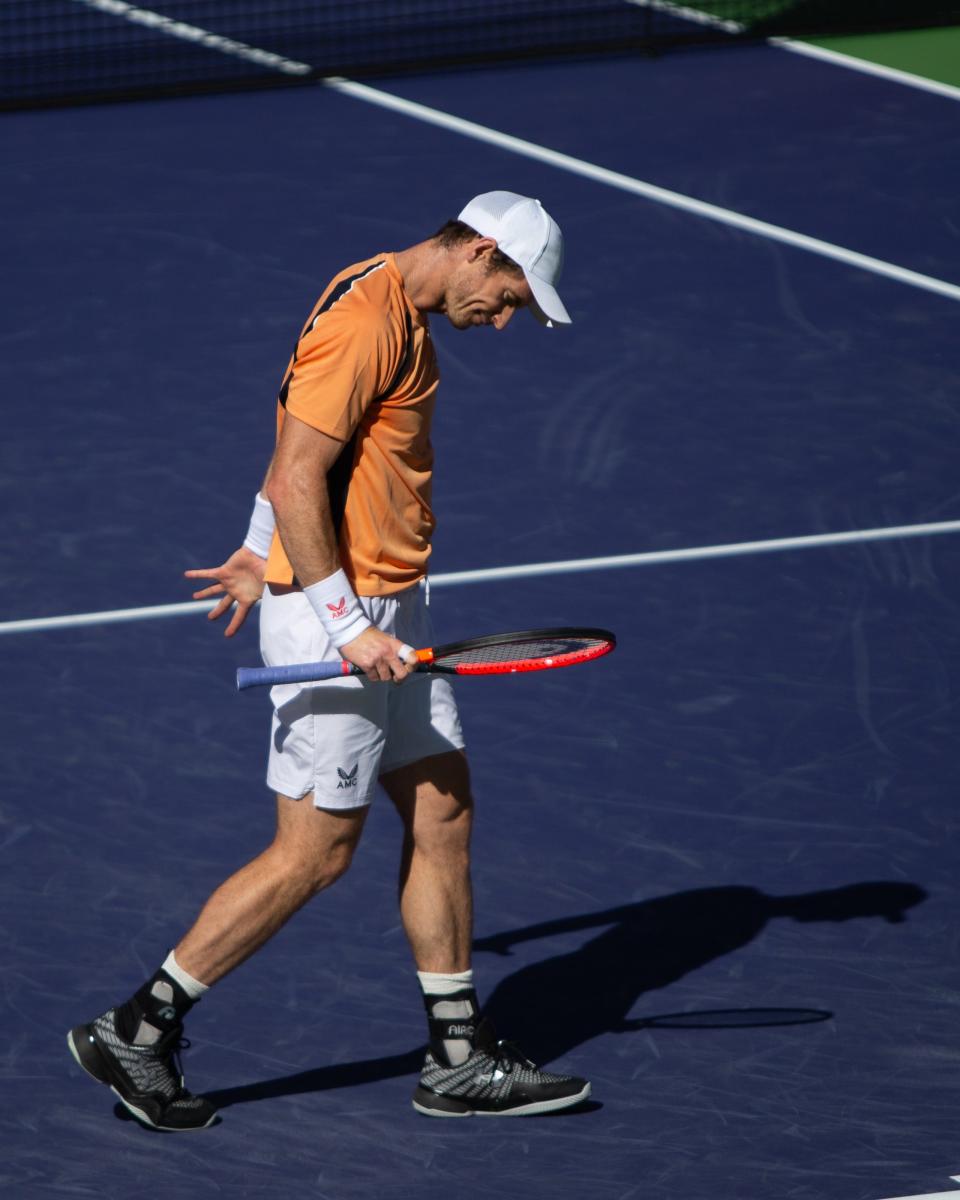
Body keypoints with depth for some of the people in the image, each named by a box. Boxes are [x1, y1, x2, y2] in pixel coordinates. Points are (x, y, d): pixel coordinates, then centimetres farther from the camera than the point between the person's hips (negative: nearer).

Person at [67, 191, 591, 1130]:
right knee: (314, 853, -4)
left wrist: (261, 554, 28)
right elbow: (297, 483, -24)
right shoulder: (362, 323, -21)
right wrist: (349, 627, -24)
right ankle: (136, 1031, 5)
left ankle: (460, 1060, 19)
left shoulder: (400, 312, 12)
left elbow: (299, 442, 22)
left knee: (442, 815, 11)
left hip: (387, 608, 10)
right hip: (333, 613, -10)